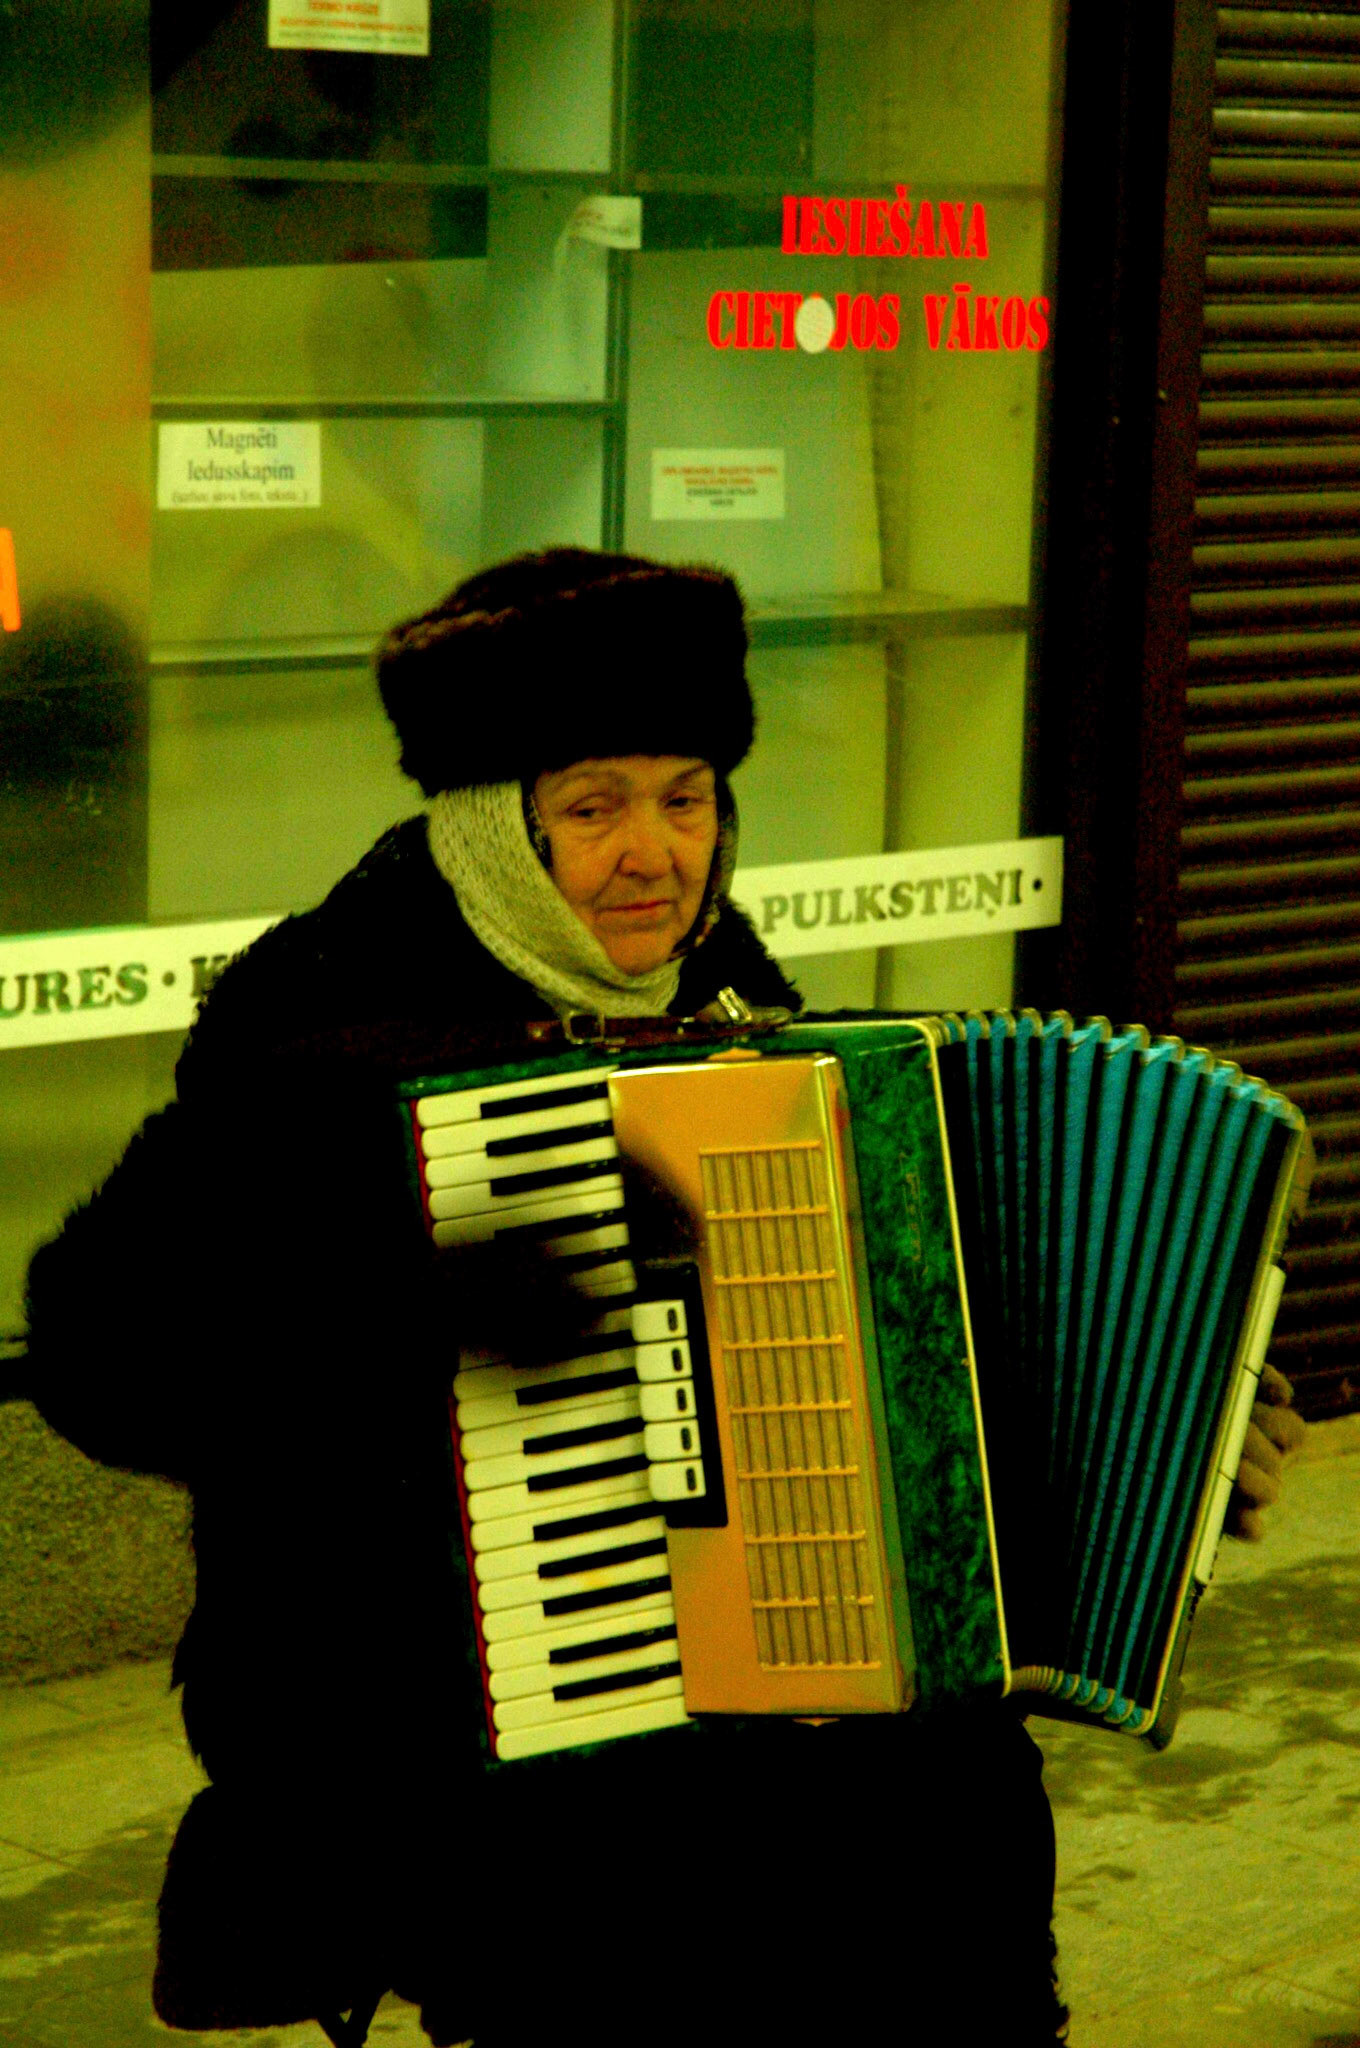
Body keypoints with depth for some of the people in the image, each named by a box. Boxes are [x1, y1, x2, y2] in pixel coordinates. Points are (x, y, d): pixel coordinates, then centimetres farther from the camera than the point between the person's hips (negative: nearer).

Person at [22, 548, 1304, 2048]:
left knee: (962, 1783, -18)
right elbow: (95, 1347, -15)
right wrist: (406, 1304, -26)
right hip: (410, 1688, -5)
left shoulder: (721, 994, 13)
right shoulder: (334, 1038, -7)